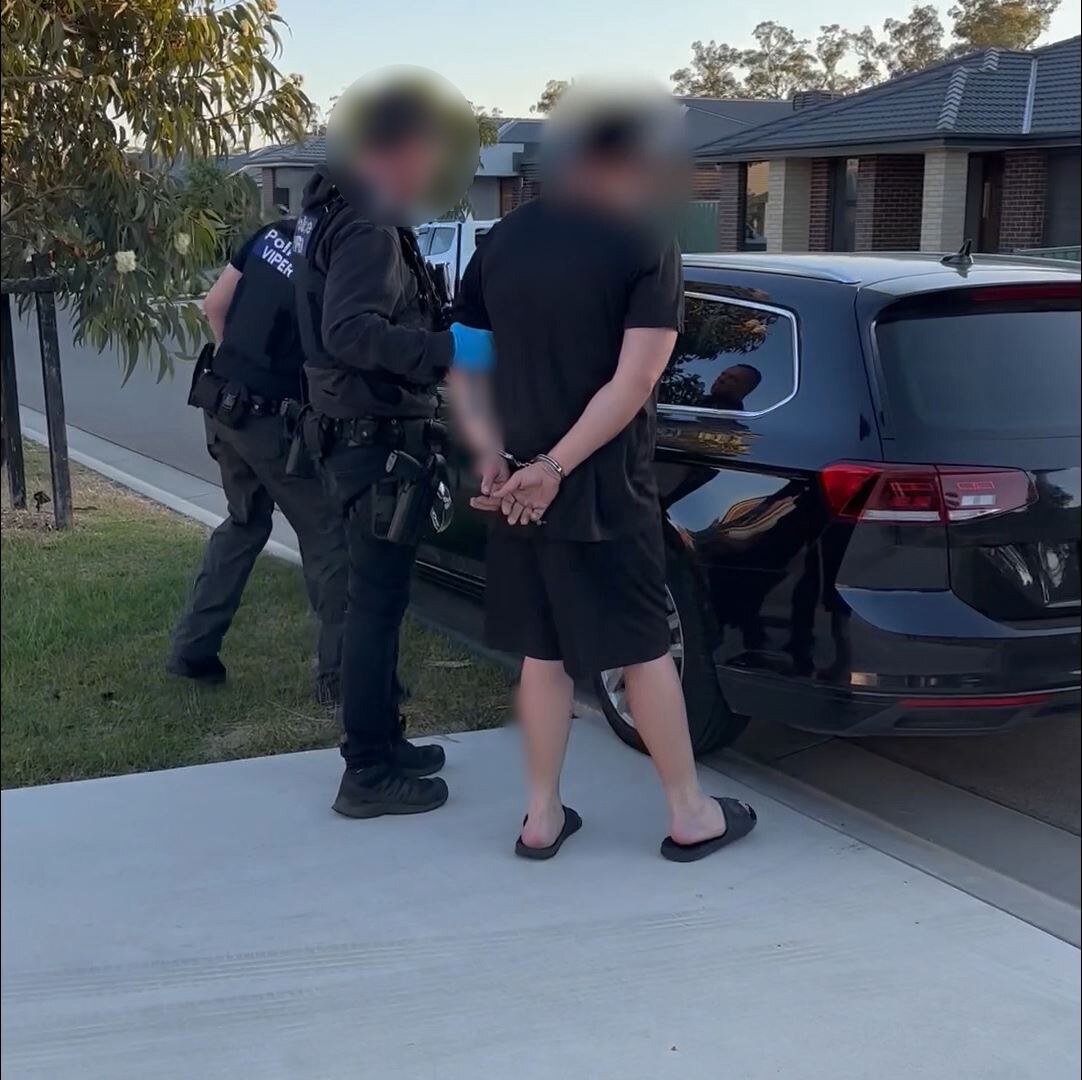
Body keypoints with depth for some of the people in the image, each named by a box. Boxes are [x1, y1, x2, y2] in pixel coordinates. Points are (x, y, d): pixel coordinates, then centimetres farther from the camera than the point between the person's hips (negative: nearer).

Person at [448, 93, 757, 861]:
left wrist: (492, 453, 0)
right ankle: (691, 815, 18)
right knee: (645, 649, 6)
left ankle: (543, 818, 20)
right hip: (606, 491, -5)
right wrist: (555, 468, -16)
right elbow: (633, 383, -18)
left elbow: (464, 361, 8)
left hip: (519, 487, 5)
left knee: (544, 651, 14)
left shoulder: (503, 240, 8)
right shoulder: (648, 249, -9)